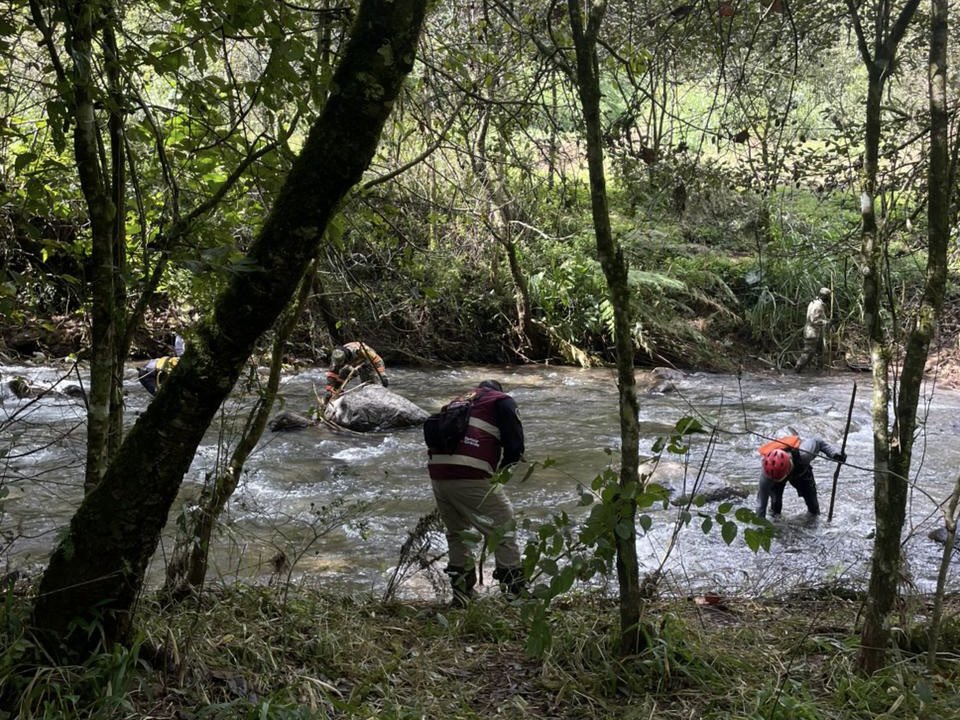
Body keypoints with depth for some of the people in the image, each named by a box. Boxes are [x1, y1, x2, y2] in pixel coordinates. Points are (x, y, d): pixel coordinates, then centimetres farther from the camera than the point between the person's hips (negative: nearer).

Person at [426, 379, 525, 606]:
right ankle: (515, 590, 6)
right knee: (504, 528, 8)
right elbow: (515, 446, 3)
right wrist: (500, 469, 21)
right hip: (472, 476, -6)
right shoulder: (502, 401, 14)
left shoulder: (456, 402, 30)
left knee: (456, 532, 24)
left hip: (437, 473, 6)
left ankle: (462, 592, 27)